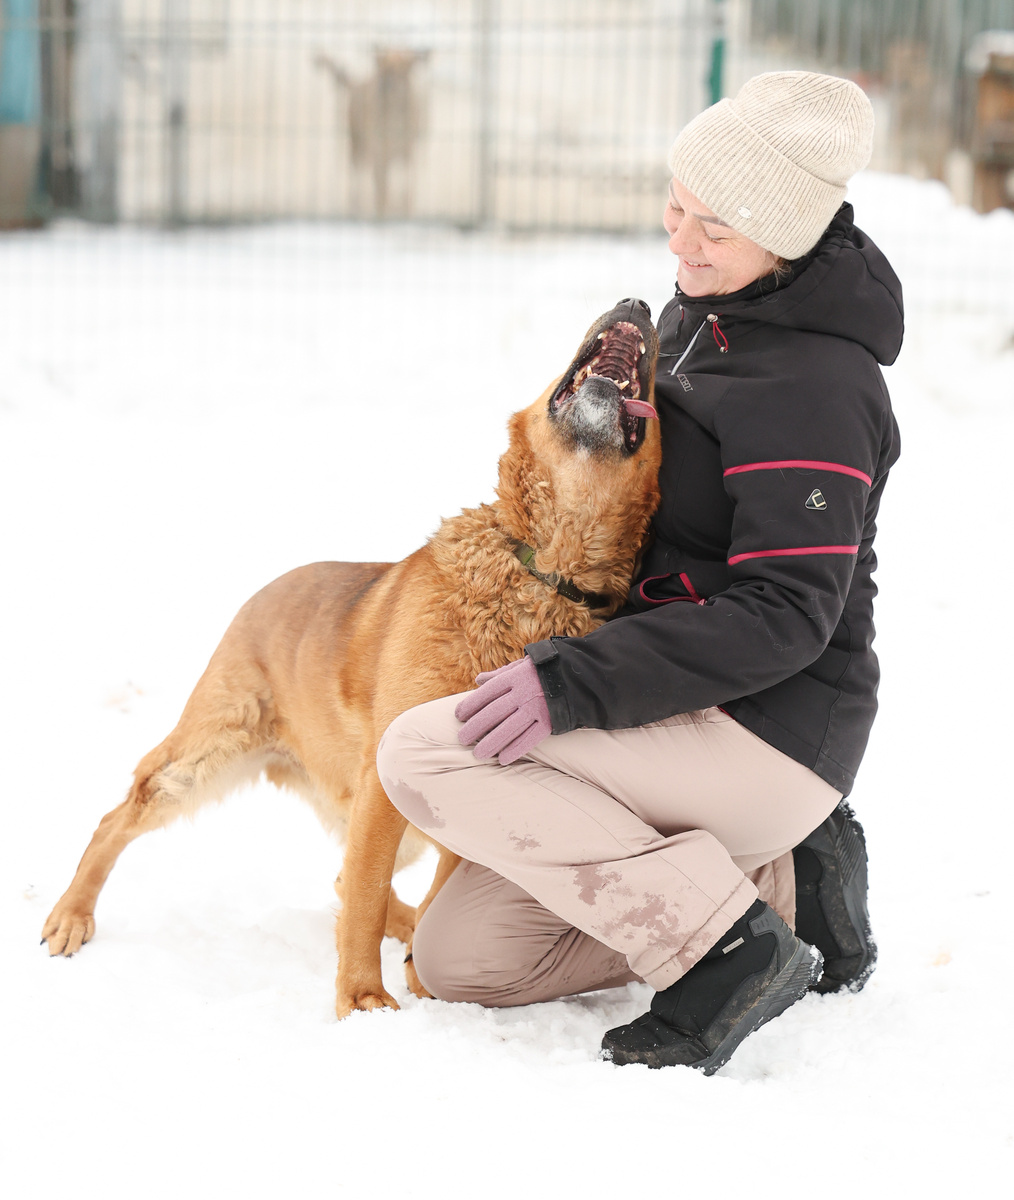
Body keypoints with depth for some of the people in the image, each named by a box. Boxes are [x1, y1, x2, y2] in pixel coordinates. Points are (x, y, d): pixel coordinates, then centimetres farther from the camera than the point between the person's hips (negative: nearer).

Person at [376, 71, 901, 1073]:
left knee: (423, 755, -21)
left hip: (764, 732, -10)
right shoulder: (706, 312, 11)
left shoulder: (812, 383, -19)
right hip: (689, 722, 10)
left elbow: (785, 613, -24)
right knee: (457, 958, 3)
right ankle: (783, 889, 10)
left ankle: (725, 944, -19)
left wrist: (574, 687, -29)